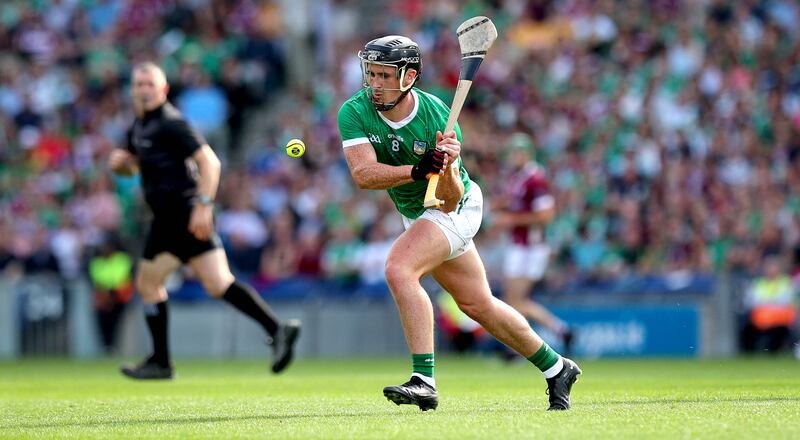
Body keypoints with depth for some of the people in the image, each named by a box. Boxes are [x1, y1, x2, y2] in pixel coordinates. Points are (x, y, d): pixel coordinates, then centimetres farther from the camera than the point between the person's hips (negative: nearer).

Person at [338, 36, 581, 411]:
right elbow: (363, 174, -33)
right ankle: (556, 369, 35)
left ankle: (424, 381, -30)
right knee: (477, 304, 16)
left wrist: (447, 170, -48)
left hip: (456, 209, -6)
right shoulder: (354, 113, -19)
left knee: (398, 269, -30)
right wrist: (416, 171, -46)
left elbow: (450, 202, -27)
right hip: (415, 214, 6)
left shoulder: (438, 118, -27)